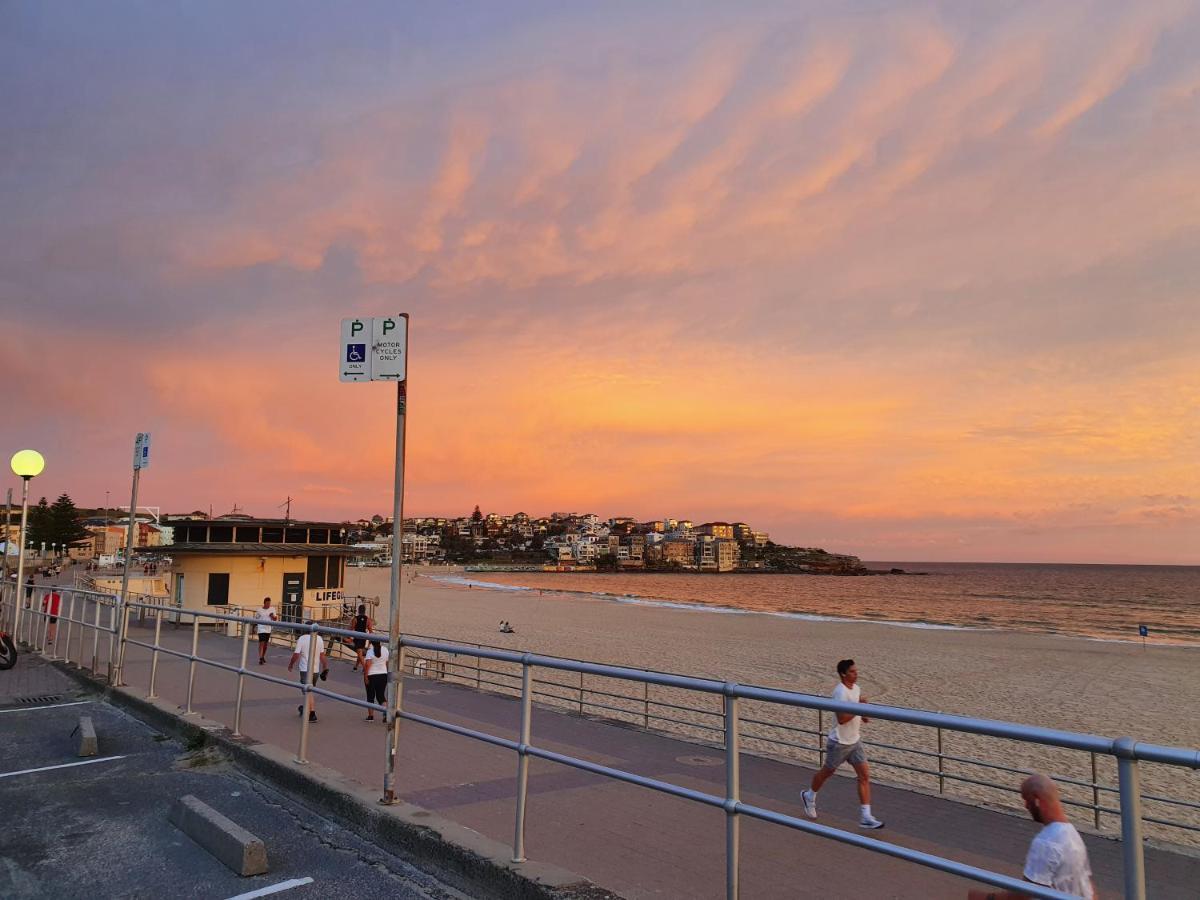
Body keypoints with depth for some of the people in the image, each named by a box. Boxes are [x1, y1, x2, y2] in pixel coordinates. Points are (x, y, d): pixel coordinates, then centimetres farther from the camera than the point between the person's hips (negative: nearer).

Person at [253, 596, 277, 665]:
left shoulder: (272, 609, 3)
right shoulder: (259, 610, -4)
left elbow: (275, 619, 5)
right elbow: (256, 619, 5)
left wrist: (273, 616, -16)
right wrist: (255, 627, 1)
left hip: (268, 629, 4)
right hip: (261, 629, -4)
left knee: (266, 644, 11)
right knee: (261, 643, -12)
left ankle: (263, 657, 27)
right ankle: (260, 659, -11)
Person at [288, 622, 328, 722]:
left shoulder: (302, 639, -11)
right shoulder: (319, 639, 2)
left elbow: (296, 655, -11)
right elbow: (322, 655, 5)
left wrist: (290, 664, 6)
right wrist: (325, 668, 12)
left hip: (306, 670, -5)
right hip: (316, 670, 5)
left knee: (308, 692, -3)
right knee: (309, 690, 22)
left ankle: (312, 714, -7)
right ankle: (305, 708, 36)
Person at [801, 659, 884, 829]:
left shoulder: (856, 688, 3)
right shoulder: (840, 692, -24)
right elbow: (842, 719, -30)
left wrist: (862, 716, 3)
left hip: (855, 741, 7)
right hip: (840, 742, -7)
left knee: (865, 775, -2)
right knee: (827, 772, 12)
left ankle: (865, 817, 2)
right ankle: (809, 797, 38)